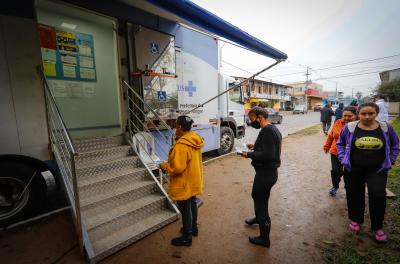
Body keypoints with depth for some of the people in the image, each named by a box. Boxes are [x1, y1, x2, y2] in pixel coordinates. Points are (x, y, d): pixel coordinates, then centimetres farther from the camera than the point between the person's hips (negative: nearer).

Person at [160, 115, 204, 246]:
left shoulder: (181, 145, -29)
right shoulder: (195, 139, -1)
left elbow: (177, 168, -30)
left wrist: (164, 166, -10)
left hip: (184, 184, -9)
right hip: (194, 181, 9)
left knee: (185, 210, 8)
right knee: (192, 204, 24)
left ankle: (186, 238, 27)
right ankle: (193, 228, 45)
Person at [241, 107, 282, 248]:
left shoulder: (267, 131, -24)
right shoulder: (272, 128, 8)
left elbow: (268, 155, -30)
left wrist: (250, 154, -20)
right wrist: (255, 146, 8)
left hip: (266, 173, -11)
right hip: (268, 171, 11)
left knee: (261, 203, 5)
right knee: (256, 195, 29)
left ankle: (264, 238, 24)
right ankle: (258, 218, 55)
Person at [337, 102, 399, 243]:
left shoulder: (386, 128, -3)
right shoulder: (350, 127, -7)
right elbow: (340, 143, 6)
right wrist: (343, 159, -3)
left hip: (378, 170, 1)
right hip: (353, 169, 0)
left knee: (378, 196, -6)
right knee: (354, 195, 11)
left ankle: (377, 227, 17)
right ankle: (355, 220, 33)